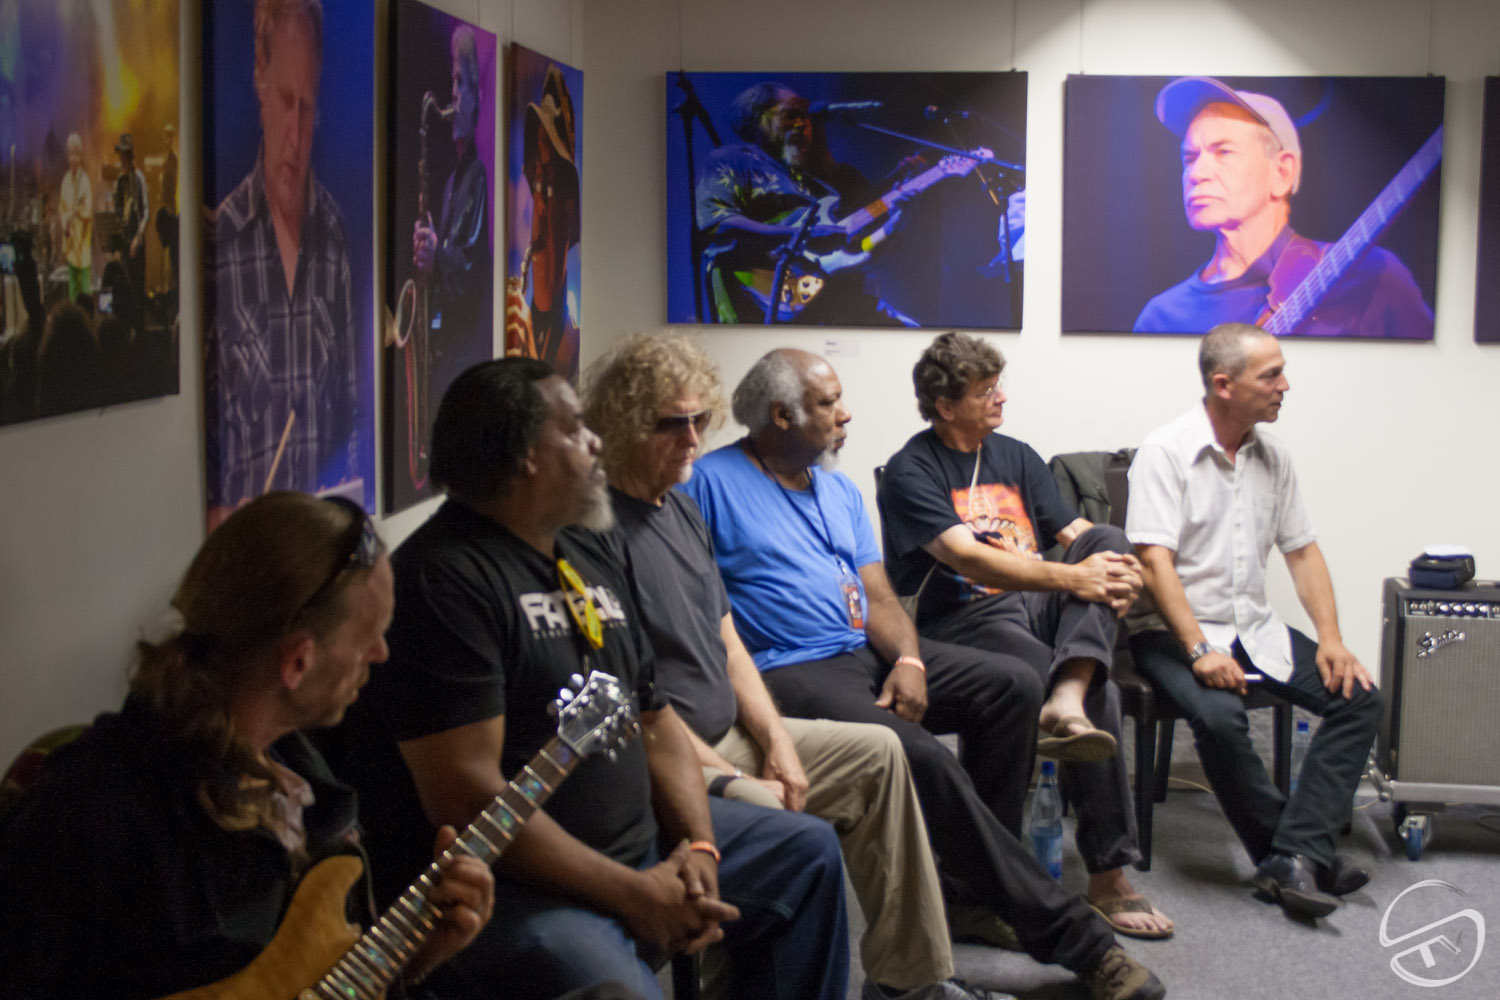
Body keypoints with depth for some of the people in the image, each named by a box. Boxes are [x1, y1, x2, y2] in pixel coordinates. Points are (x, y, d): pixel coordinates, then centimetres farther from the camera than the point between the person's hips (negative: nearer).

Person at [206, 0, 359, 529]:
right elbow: (205, 407, 0)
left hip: (325, 515, 3)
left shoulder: (334, 232, 6)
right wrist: (217, 509, -10)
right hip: (246, 520, -3)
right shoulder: (222, 235, -4)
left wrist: (346, 495, 5)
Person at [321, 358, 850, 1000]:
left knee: (807, 851, 17)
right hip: (511, 883, -9)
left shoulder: (590, 554, 13)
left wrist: (697, 846, -2)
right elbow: (465, 795, -23)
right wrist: (632, 895, -21)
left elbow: (654, 716, 16)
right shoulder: (443, 579, -17)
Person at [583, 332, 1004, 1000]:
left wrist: (776, 740, 3)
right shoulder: (601, 526, -17)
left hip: (729, 736, 10)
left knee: (877, 752, 10)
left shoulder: (683, 511, 14)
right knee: (801, 832, -31)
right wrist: (730, 779, -18)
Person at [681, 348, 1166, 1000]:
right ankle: (1069, 935, -23)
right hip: (790, 671, -8)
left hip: (866, 652, 8)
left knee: (1011, 689, -9)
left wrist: (908, 661, -7)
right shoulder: (711, 483, -3)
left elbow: (878, 598, 14)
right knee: (919, 755, -30)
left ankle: (972, 889, -3)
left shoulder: (840, 492, 21)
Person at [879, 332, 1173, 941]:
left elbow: (1076, 534, 15)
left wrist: (1116, 575, -10)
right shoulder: (911, 471, -3)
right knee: (1101, 694, -27)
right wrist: (1072, 578, -26)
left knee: (1109, 540, -20)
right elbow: (965, 556, -18)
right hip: (960, 622, -6)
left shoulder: (1015, 457, 20)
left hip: (1034, 604, 7)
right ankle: (1107, 877, -22)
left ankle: (1067, 701, -40)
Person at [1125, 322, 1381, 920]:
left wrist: (1330, 638, 0)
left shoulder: (1272, 456, 11)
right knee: (1219, 715, -34)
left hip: (1253, 627, 7)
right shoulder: (1166, 452, -10)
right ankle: (1307, 854, -16)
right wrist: (1199, 651, -27)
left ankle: (1293, 858, -21)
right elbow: (1155, 561, -18)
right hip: (1174, 630, -7)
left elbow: (1302, 551, 13)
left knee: (1358, 696, -13)